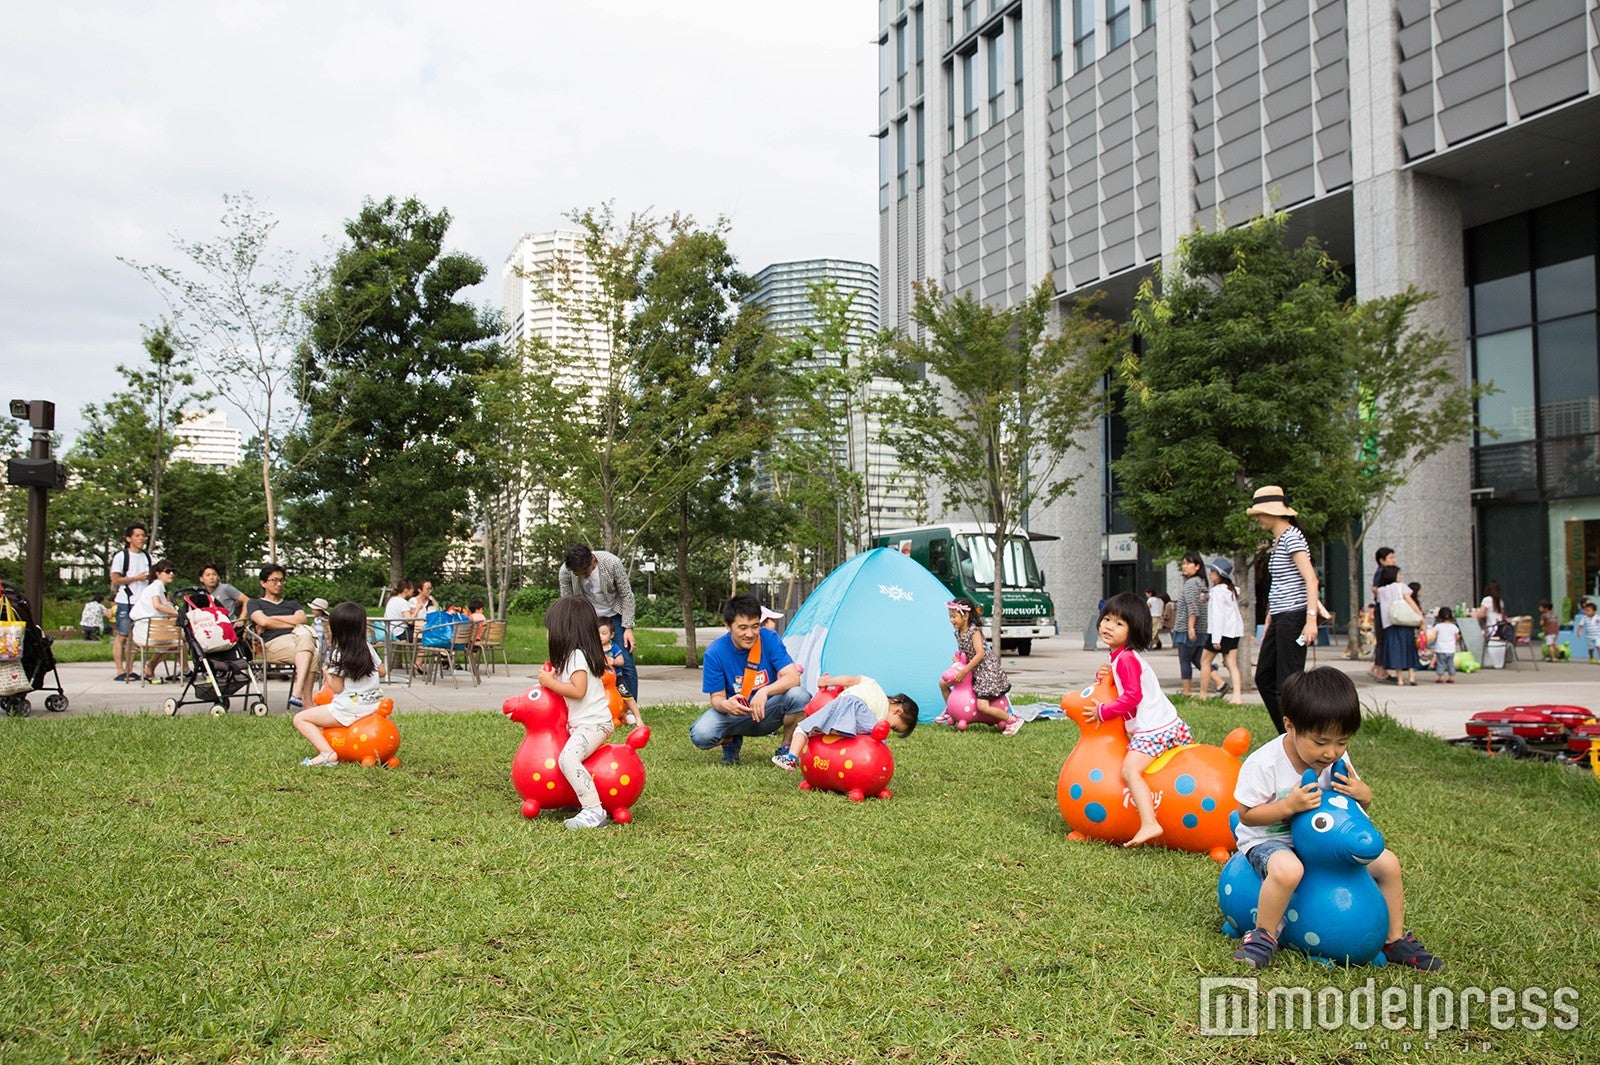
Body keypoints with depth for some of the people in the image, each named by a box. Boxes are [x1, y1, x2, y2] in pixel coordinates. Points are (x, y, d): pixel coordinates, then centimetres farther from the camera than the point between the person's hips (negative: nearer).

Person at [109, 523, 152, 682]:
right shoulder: (121, 556, -2)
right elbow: (115, 579, -8)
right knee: (121, 636, -4)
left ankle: (130, 670, 11)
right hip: (125, 602, -6)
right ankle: (120, 671, -4)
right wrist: (137, 578, -13)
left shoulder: (146, 557, 16)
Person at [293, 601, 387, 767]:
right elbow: (382, 672, 15)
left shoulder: (338, 655, -12)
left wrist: (327, 674, 5)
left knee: (300, 718, -1)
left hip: (348, 709, -8)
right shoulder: (368, 648, 5)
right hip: (372, 705, 8)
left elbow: (337, 688, -12)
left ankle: (327, 753, -18)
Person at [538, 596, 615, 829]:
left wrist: (551, 682, -14)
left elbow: (578, 690, -22)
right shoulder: (576, 655, 19)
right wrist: (554, 677, 9)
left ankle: (594, 810, -33)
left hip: (592, 723, -12)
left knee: (567, 758, -30)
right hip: (581, 723, 12)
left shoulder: (577, 655, -13)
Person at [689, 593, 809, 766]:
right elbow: (716, 697, -12)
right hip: (734, 715, 0)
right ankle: (730, 742, 9)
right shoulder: (715, 652, -16)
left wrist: (764, 691, -41)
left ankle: (786, 749, -3)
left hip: (767, 713, 0)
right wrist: (725, 704, -38)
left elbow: (793, 677, -23)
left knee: (797, 695, -30)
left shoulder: (769, 639, -15)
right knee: (700, 735, -30)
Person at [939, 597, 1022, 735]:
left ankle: (1013, 721, -7)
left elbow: (980, 654, -25)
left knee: (982, 706, -19)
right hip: (972, 672, 9)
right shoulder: (958, 633, 6)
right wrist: (957, 658, -5)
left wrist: (964, 671, -25)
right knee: (943, 682, 9)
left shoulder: (974, 631, -18)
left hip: (985, 670, -9)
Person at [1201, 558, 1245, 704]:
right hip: (1234, 631, 8)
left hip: (1221, 630, -8)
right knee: (1232, 664, 2)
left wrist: (1216, 638, -20)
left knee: (1205, 661, 5)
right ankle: (1237, 695, -11)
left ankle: (1202, 695, 8)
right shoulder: (1231, 590, 14)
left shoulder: (1217, 590, -12)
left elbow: (1218, 614, -18)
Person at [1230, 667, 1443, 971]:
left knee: (1387, 862, 0)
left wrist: (1363, 795, -16)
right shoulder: (1264, 763, -24)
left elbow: (1355, 804, 8)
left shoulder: (1337, 761, -4)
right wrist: (1289, 805, -33)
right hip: (1269, 840, -7)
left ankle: (1395, 941, 19)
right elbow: (1247, 814, -19)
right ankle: (1263, 937, -19)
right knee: (1287, 869, -41)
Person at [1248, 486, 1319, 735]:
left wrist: (1311, 619, -28)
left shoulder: (1291, 537, -12)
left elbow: (1311, 579, -21)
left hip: (1293, 617, -11)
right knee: (1263, 678, 14)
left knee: (1287, 685, -8)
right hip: (1280, 619, 11)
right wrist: (1268, 624, 24)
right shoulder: (1277, 540, 18)